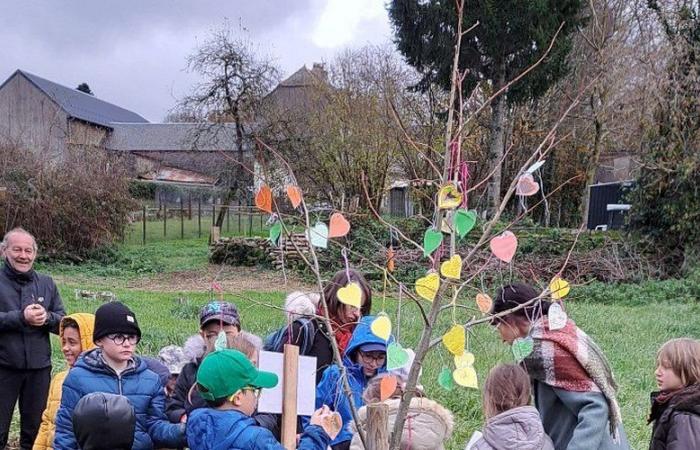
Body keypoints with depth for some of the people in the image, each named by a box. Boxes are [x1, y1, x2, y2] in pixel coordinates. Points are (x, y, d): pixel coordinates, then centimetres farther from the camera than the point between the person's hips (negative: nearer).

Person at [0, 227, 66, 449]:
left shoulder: (47, 283, 8)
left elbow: (64, 323, 6)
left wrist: (46, 317, -14)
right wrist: (21, 317, -24)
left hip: (39, 367, 3)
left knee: (35, 429, 14)